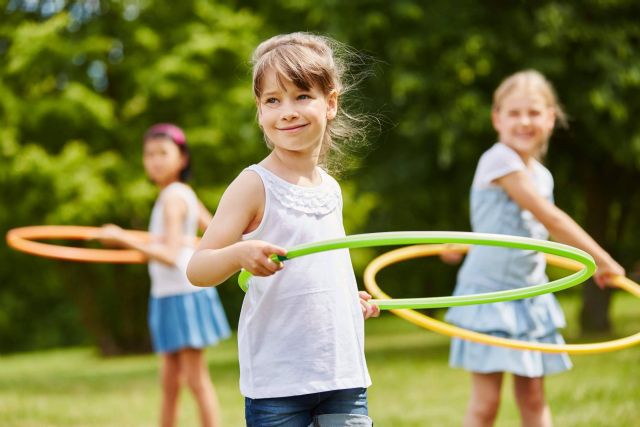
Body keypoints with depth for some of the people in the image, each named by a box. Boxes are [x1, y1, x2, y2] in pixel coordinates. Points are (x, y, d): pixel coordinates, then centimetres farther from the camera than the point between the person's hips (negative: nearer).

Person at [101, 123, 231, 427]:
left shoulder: (172, 199, -15)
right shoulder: (185, 195, 12)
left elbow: (170, 256, -23)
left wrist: (126, 240, -28)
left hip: (184, 295, -9)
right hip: (168, 297, 9)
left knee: (196, 379, -6)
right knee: (170, 382, 10)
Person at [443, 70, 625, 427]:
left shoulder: (541, 176, 8)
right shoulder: (499, 160, -15)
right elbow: (550, 217, -18)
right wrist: (603, 260, -15)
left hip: (531, 297, 7)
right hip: (490, 291, -7)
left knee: (533, 398, 8)